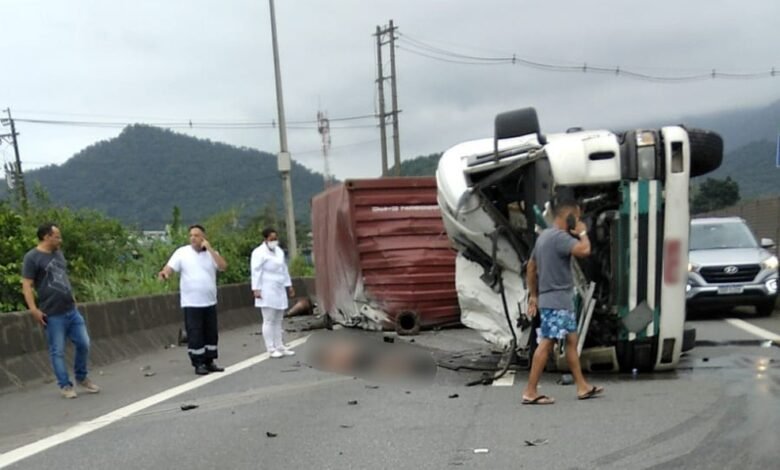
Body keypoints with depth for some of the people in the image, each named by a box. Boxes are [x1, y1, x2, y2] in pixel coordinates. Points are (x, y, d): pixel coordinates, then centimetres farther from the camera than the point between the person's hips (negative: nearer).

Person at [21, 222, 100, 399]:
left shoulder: (58, 253, 14)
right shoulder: (32, 258, -8)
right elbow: (27, 286, -12)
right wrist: (33, 309, -19)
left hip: (72, 310, 7)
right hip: (53, 315, -7)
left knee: (83, 344, 8)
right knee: (58, 351, 3)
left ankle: (81, 378, 26)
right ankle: (65, 386, 14)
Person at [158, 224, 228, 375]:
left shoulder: (211, 253, 5)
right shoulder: (182, 252, -1)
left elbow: (223, 266, -10)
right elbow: (170, 267, -9)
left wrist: (210, 249, -12)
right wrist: (164, 273, -33)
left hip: (209, 302, 4)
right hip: (191, 303, -3)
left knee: (211, 333, 11)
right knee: (195, 334, -2)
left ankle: (209, 362, 23)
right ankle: (199, 364, 8)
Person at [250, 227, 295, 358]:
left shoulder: (279, 251, 16)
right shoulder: (259, 252, -8)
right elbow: (256, 271, -13)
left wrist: (289, 285, 21)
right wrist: (256, 289, -19)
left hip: (279, 290, 7)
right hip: (267, 292, -7)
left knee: (278, 320, 11)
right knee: (269, 321, -3)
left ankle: (279, 347, 17)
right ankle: (271, 349, 0)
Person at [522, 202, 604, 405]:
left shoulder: (544, 236, 15)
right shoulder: (559, 236, -17)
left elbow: (530, 268, 20)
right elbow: (584, 250, -31)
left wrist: (533, 295, 22)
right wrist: (582, 233, -10)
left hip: (561, 300, 11)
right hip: (556, 301, -11)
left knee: (572, 340, 15)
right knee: (547, 343, -8)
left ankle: (583, 387, 22)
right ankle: (530, 392, -5)